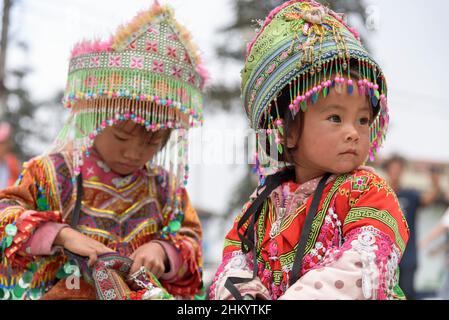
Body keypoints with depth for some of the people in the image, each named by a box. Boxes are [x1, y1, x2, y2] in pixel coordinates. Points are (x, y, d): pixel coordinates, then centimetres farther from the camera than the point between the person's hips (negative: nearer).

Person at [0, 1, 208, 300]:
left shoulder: (165, 186, 6)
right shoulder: (51, 173, -2)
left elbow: (190, 238, 8)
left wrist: (163, 251, -13)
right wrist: (61, 234, -20)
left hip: (147, 292, 1)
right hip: (65, 292, -1)